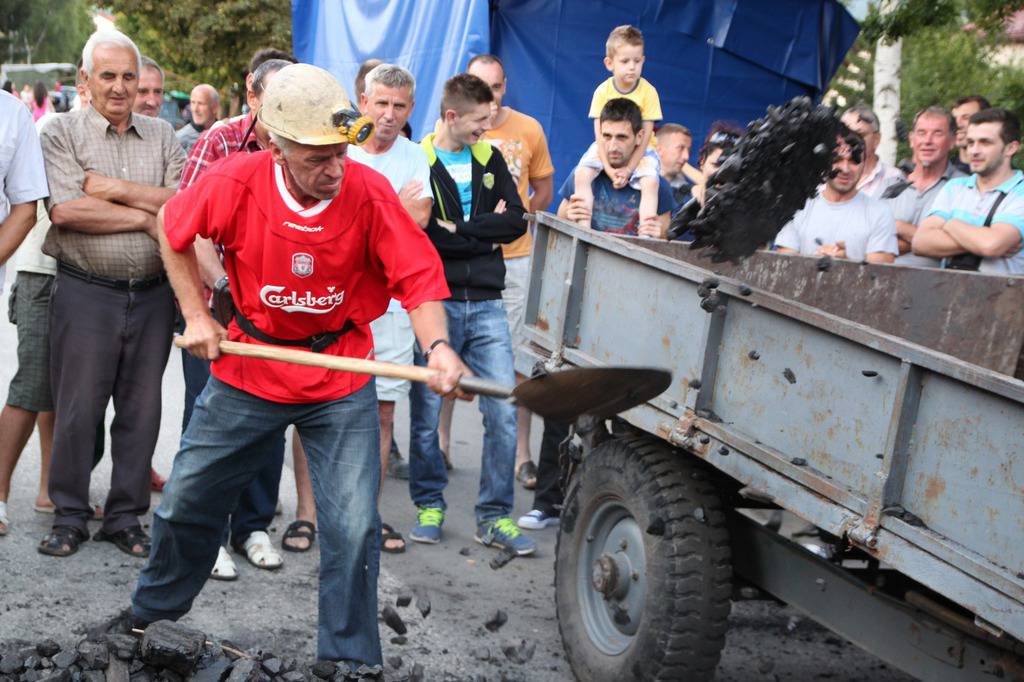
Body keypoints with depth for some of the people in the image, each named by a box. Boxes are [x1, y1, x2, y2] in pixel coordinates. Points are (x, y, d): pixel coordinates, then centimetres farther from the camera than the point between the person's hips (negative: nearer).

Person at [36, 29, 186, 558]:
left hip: (152, 293, 3)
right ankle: (69, 516, 16)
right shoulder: (63, 132, 1)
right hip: (85, 292, -3)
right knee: (76, 409, 2)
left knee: (141, 410, 7)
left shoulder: (162, 137, 10)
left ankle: (126, 516, 19)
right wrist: (147, 217, -10)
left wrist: (115, 188, -11)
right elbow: (65, 210, -14)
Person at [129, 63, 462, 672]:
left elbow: (419, 278, -20)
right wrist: (196, 315, 0)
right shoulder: (237, 183, -17)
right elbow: (172, 230, 3)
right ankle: (150, 617, 43)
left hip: (341, 382, -2)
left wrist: (438, 345, -38)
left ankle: (349, 657, 11)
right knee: (185, 504, 15)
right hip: (248, 368, 2)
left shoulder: (369, 193, -21)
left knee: (354, 528, -9)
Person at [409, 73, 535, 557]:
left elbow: (517, 221, 2)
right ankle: (429, 506, 22)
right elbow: (422, 235, -15)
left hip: (486, 303, 4)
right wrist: (486, 233, -9)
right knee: (426, 414, 4)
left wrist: (460, 231, -8)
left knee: (504, 412, -2)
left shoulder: (490, 159, 12)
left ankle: (494, 516, 7)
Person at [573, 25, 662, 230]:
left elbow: (645, 135, -13)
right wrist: (608, 168, -23)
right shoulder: (603, 91, -10)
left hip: (639, 149, -1)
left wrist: (628, 169, -21)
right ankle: (583, 226, -24)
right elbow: (600, 134, -11)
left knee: (650, 182, -27)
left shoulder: (648, 92, -13)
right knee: (581, 174, -23)